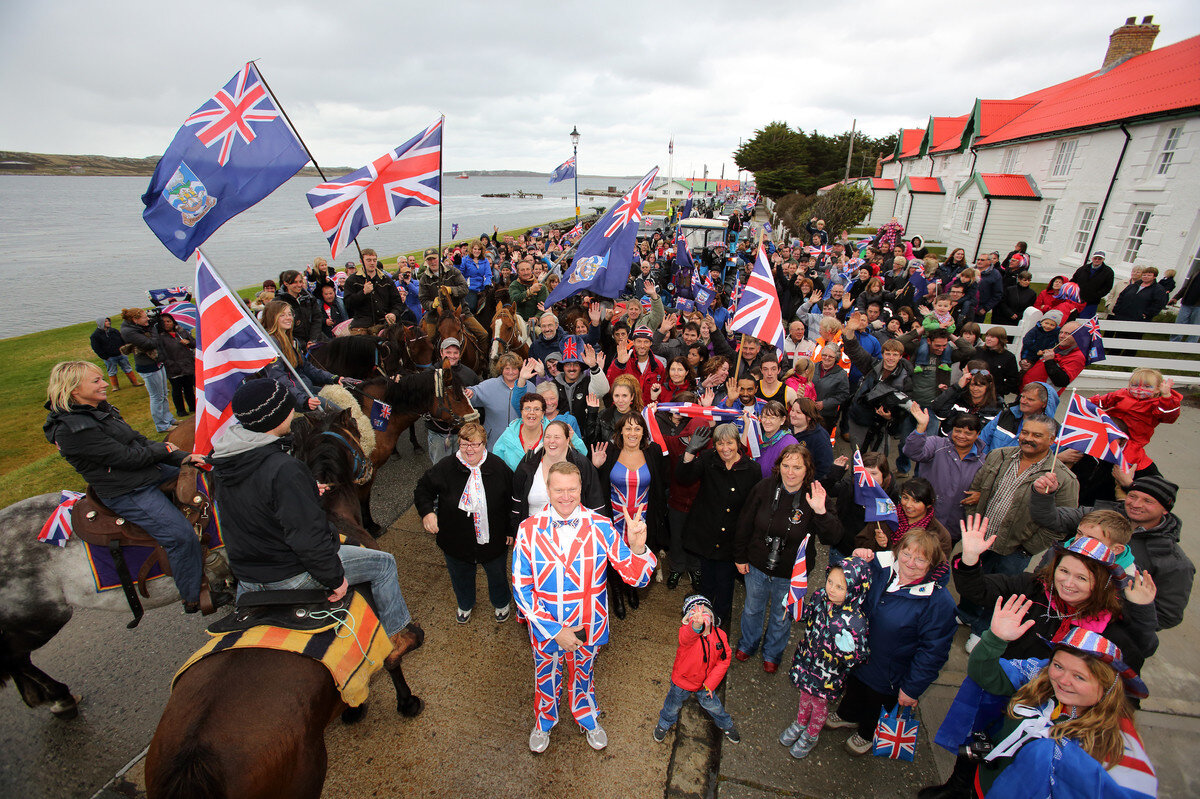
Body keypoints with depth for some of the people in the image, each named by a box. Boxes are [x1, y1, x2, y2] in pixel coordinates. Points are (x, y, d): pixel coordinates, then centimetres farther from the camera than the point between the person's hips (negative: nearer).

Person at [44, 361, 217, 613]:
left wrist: (182, 458, -5)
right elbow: (125, 457, -21)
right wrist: (163, 450, -4)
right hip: (127, 493, -10)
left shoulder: (100, 410, 9)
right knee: (182, 536, -16)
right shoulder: (71, 429, -20)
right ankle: (193, 598, -1)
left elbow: (139, 440, 6)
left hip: (151, 471, 10)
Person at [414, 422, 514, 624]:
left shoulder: (499, 467, -14)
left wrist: (511, 530, -2)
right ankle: (465, 605, 57)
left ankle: (501, 603, 54)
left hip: (492, 539, 0)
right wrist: (427, 511, -15)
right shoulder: (446, 467, -15)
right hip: (456, 539, 1)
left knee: (497, 574, 22)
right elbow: (423, 488, 1)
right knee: (461, 576, 25)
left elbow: (512, 500, -3)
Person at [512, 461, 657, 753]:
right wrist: (554, 630, -18)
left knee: (583, 675, 27)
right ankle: (544, 722, 58)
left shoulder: (601, 527, -19)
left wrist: (637, 548, -41)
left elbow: (637, 577, -20)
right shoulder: (529, 530, -19)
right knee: (546, 677, 26)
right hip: (545, 628, 0)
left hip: (589, 628, 0)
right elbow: (521, 588, -14)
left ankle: (588, 719, 59)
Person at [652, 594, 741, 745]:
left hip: (705, 683, 3)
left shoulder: (720, 635, -18)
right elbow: (687, 637, -59)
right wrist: (697, 624, -81)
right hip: (682, 681, -2)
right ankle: (664, 724, 53)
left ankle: (726, 725, 57)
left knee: (713, 705, 25)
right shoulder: (686, 631, -33)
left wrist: (710, 683, -10)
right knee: (673, 705, 22)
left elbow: (724, 661, -8)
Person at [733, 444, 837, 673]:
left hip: (791, 573, -1)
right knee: (752, 609, 24)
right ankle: (747, 644, 54)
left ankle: (772, 653, 51)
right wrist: (740, 557, 2)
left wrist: (821, 512, -42)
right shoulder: (763, 489, -15)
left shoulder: (814, 497, -19)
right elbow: (744, 525, -4)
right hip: (756, 566, 1)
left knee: (781, 617, 22)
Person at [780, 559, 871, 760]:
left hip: (828, 673, -4)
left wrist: (847, 650, -38)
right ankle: (800, 723, 59)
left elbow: (855, 660, -22)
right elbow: (804, 616, 2)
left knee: (819, 704, 24)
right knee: (805, 694, 30)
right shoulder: (820, 596, -19)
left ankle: (811, 735, 54)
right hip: (806, 659, 4)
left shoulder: (856, 622, -34)